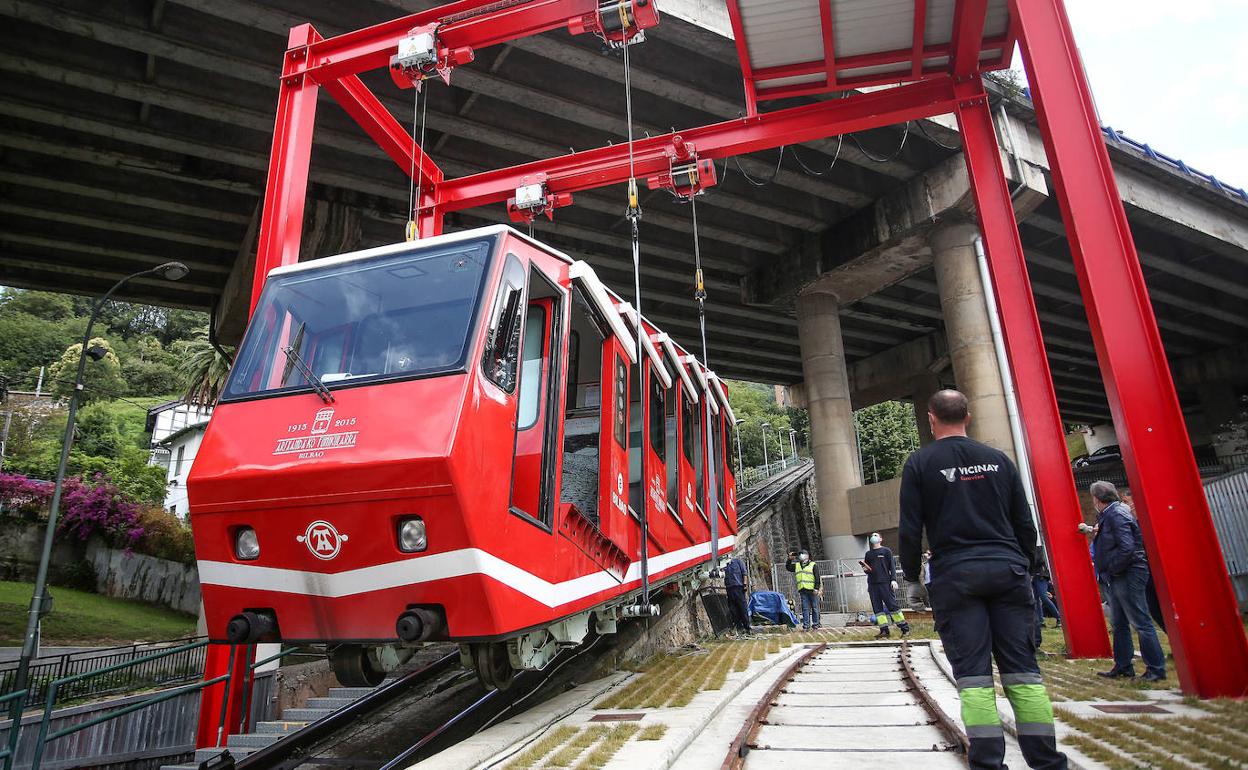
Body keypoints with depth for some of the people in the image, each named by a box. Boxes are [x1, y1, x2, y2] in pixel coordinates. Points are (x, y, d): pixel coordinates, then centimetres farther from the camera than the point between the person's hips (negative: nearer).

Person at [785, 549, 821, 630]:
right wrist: (790, 559, 12)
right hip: (803, 591, 4)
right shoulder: (797, 565, 18)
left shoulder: (813, 565, 4)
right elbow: (788, 567, 26)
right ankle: (806, 625, 1)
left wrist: (816, 588, -11)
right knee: (805, 609, 1)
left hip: (812, 590, -4)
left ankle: (815, 624, 9)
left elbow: (817, 578, -2)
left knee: (815, 608, 2)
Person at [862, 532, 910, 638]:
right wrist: (865, 569, 0)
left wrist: (893, 579, -11)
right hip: (872, 584, 5)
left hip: (885, 583, -5)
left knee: (892, 605, -5)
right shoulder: (868, 554, 17)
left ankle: (905, 628, 5)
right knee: (877, 608, 1)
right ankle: (884, 630, 4)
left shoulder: (886, 551, 5)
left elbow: (892, 566, 1)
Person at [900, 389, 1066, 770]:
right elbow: (1025, 524, 12)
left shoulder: (920, 462, 0)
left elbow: (910, 529, -3)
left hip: (955, 577, -3)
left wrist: (910, 575, 10)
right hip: (1007, 570, 3)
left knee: (973, 672, 0)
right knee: (1022, 667, 6)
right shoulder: (999, 459, 10)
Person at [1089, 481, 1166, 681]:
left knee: (1141, 623, -4)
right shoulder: (1109, 514, 13)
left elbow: (1127, 548, -24)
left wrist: (1110, 569, -16)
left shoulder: (1117, 514, -17)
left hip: (1128, 575, -11)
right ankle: (1123, 666, 23)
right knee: (1119, 624, 15)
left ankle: (1156, 669, 3)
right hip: (1118, 577, 11)